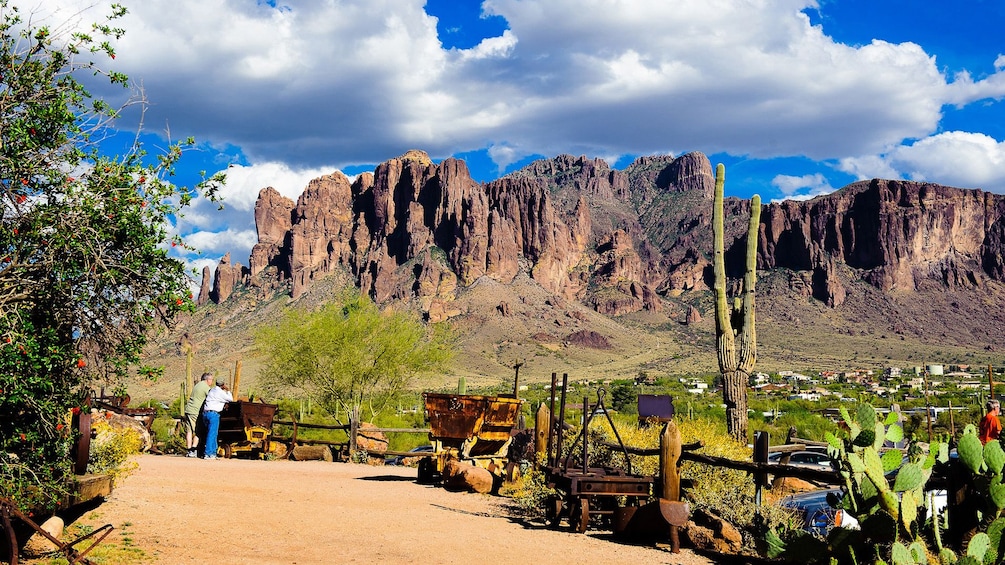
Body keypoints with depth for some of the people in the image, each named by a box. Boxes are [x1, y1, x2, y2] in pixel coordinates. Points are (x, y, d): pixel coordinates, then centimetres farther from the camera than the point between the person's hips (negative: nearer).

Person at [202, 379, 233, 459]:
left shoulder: (212, 390, 16)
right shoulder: (220, 392, -8)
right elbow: (231, 399, 2)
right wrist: (227, 391, 13)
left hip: (205, 413, 9)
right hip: (213, 413, -9)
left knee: (212, 434, 13)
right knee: (212, 434, -7)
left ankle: (213, 452, 14)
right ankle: (208, 454, -9)